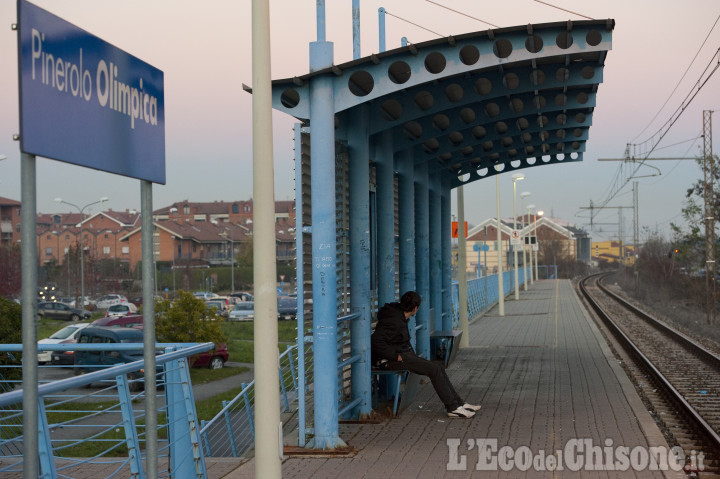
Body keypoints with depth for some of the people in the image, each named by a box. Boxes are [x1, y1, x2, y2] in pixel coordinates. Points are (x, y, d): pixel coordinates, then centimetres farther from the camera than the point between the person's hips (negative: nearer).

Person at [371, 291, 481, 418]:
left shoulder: (402, 317, 13)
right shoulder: (394, 321, -19)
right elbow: (376, 341, -28)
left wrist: (412, 354, 14)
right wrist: (395, 356, -24)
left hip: (403, 354, 11)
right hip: (389, 360, -11)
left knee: (439, 367, 2)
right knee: (434, 369, -17)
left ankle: (459, 403, 5)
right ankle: (453, 408, -12)